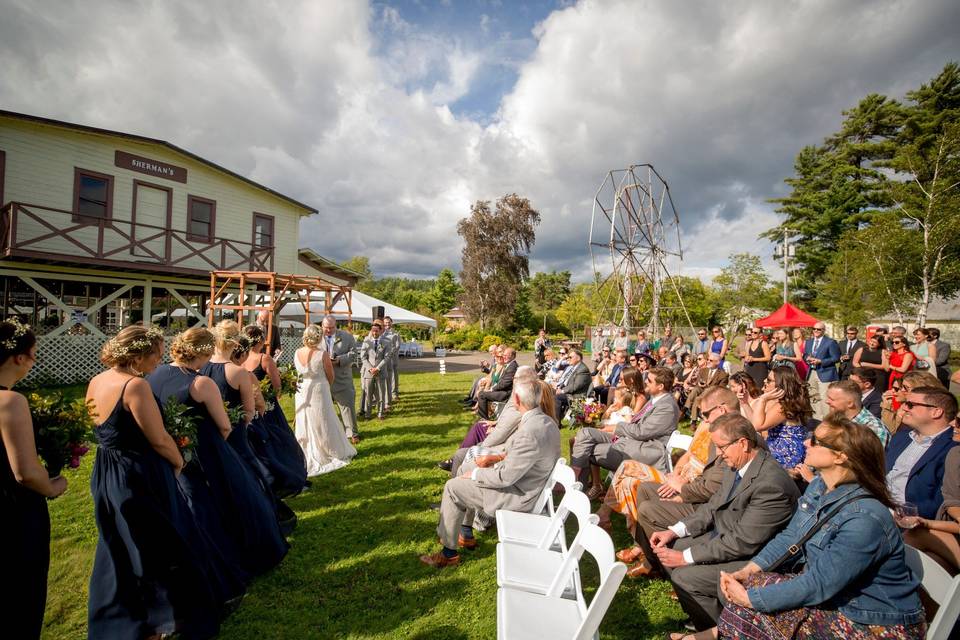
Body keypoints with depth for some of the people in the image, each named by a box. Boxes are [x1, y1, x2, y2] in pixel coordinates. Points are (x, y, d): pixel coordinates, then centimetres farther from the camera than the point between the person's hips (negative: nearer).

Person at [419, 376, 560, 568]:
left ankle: (449, 553, 13)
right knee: (466, 469, 20)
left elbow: (505, 477, -26)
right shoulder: (545, 420, -2)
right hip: (529, 481, 10)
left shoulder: (529, 433, -32)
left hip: (519, 494, -10)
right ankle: (466, 534, 31)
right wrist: (502, 457, 5)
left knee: (453, 487, -2)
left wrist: (475, 474, -12)